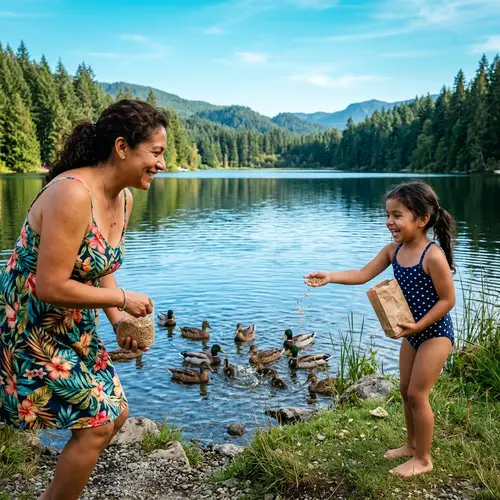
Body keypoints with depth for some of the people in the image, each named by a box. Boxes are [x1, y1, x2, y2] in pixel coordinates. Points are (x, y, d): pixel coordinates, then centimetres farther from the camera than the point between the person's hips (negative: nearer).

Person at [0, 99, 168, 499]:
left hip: (74, 329, 9)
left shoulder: (124, 199, 0)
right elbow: (51, 287, -29)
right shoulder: (72, 195, -28)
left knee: (115, 414, 16)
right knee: (97, 423, -4)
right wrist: (123, 300, -19)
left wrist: (120, 322, -1)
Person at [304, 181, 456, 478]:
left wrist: (418, 325, -24)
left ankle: (423, 459, 15)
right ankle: (413, 444, 36)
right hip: (413, 332, 8)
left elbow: (448, 299, -20)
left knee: (417, 394, -2)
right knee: (406, 390, 17)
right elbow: (363, 274, -4)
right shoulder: (393, 250, -3)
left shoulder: (433, 255, -25)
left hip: (435, 333, -8)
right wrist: (329, 277, -17)